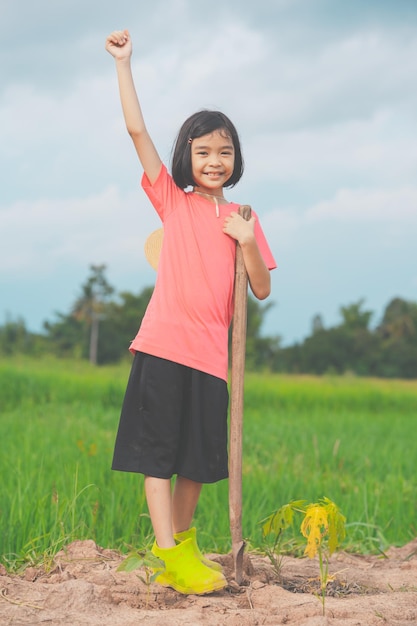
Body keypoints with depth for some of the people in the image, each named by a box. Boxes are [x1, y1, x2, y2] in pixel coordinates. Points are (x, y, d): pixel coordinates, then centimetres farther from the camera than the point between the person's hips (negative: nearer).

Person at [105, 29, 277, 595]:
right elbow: (137, 130, -2)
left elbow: (262, 291, 8)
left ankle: (183, 542, 26)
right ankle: (168, 554, -1)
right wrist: (123, 64, -6)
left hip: (211, 353, 3)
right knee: (159, 452, -5)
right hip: (163, 344, -3)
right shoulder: (173, 201, 6)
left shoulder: (242, 218, 12)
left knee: (199, 459, 9)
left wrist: (247, 241, -8)